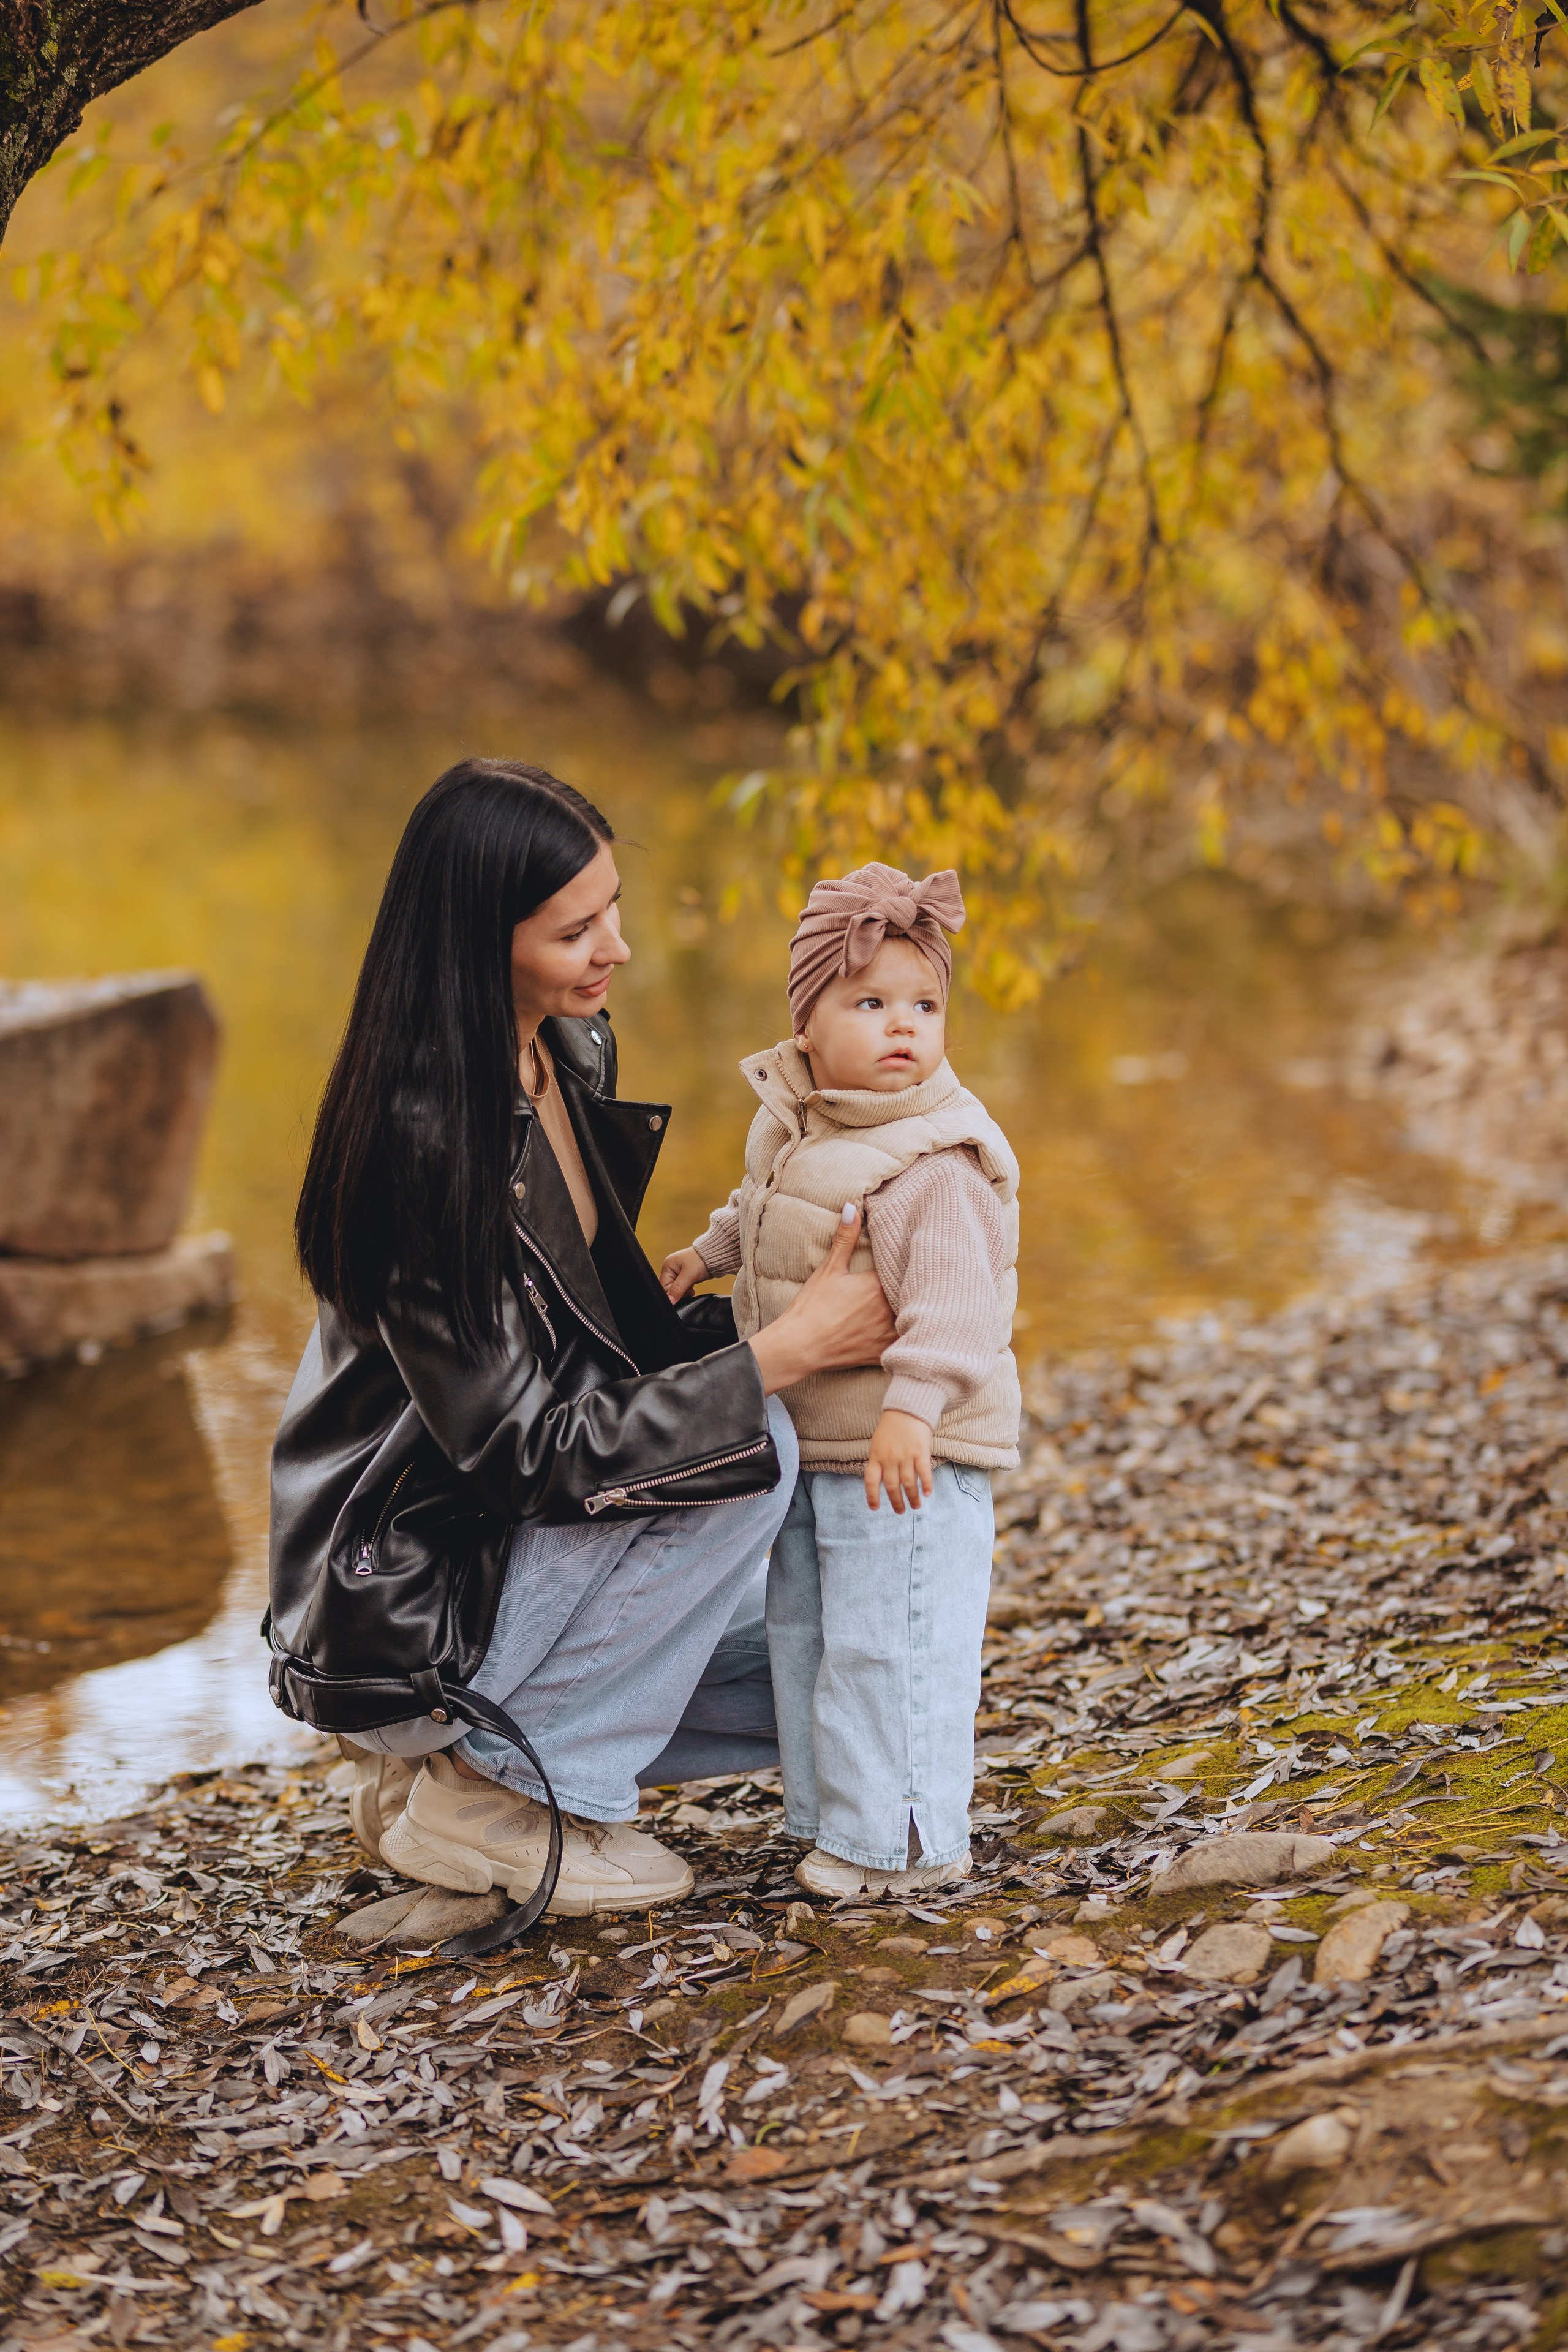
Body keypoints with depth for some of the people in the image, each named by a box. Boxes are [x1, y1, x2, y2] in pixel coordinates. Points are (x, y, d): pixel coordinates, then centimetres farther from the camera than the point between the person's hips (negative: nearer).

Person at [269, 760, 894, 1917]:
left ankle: (462, 1743, 13)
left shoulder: (575, 1052, 1)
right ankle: (483, 1796, -12)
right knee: (744, 1448, -23)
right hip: (400, 1597, -9)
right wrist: (787, 1350, -26)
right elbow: (523, 1448, -28)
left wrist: (742, 1328, -3)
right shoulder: (423, 1142, -28)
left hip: (518, 1543, 9)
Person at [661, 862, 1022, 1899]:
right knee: (804, 1630, 18)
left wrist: (912, 1407, -40)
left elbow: (952, 1297, -31)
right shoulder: (797, 1126, 6)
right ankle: (834, 1813, 31)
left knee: (887, 1645, -6)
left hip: (909, 1460, -9)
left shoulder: (934, 1167, -21)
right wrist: (709, 1253, 35)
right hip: (809, 1445, 9)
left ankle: (907, 1839, 6)